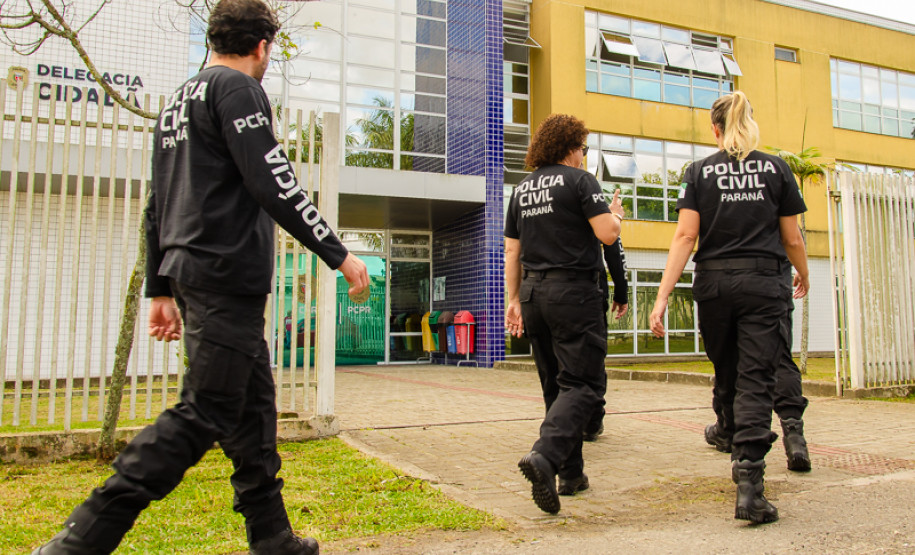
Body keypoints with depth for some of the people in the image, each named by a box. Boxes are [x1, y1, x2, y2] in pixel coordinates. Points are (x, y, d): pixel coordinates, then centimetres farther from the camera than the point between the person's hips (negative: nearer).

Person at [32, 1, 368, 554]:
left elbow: (157, 206, 21)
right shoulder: (238, 88, -5)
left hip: (190, 271, 10)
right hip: (229, 273, -10)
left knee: (254, 402, 12)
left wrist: (161, 290, 23)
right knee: (203, 413, -8)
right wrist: (338, 253, -11)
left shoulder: (178, 99, 23)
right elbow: (274, 184, -16)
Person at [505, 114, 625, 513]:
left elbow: (511, 251, 13)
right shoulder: (579, 180, -4)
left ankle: (571, 473, 19)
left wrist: (514, 299, 17)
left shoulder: (522, 189, 14)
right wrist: (616, 214, 9)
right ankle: (545, 456, -26)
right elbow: (607, 234, -12)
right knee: (584, 384, -5)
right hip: (574, 290, -7)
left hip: (533, 291, 7)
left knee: (556, 386, 13)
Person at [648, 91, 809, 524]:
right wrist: (803, 276, 27)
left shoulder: (700, 171, 3)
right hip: (763, 281, -1)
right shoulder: (776, 168, 5)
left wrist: (663, 297, -10)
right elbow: (792, 238, 8)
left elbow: (685, 236, -7)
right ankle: (748, 483, -13)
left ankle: (736, 446, 38)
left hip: (714, 283, 1)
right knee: (756, 379, -4)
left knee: (727, 374, 17)